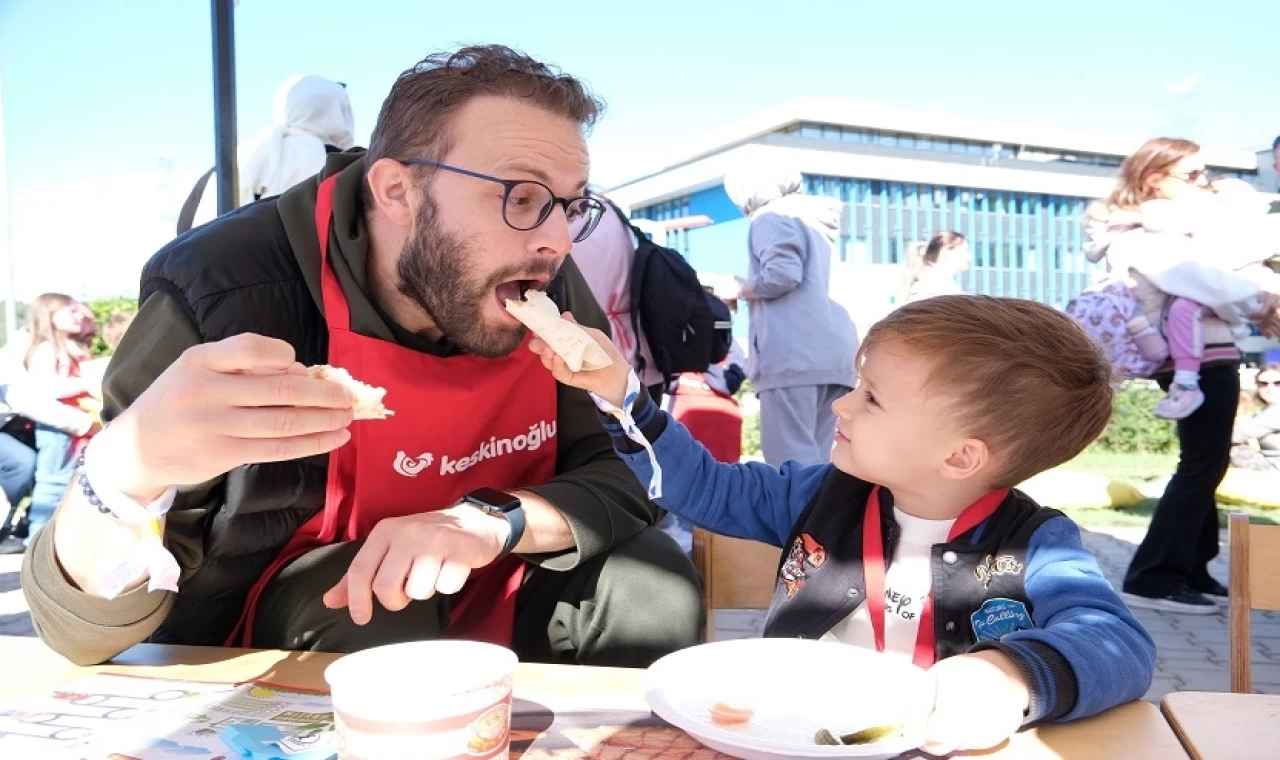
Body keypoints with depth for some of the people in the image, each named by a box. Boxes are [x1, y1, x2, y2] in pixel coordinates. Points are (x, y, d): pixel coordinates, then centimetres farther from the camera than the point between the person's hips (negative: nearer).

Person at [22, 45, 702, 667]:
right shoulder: (222, 290, -26)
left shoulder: (547, 288, -13)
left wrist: (492, 519, -31)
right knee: (385, 620, -33)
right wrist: (125, 470, -48)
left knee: (653, 581, -17)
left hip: (483, 603, 4)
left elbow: (619, 479, -10)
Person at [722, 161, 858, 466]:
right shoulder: (812, 219, 29)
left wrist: (738, 290, 2)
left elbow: (782, 273, -15)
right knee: (814, 458, 7)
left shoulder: (771, 217, 2)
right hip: (833, 349, 9)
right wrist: (747, 287, 25)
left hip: (794, 352, -9)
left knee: (791, 460, -11)